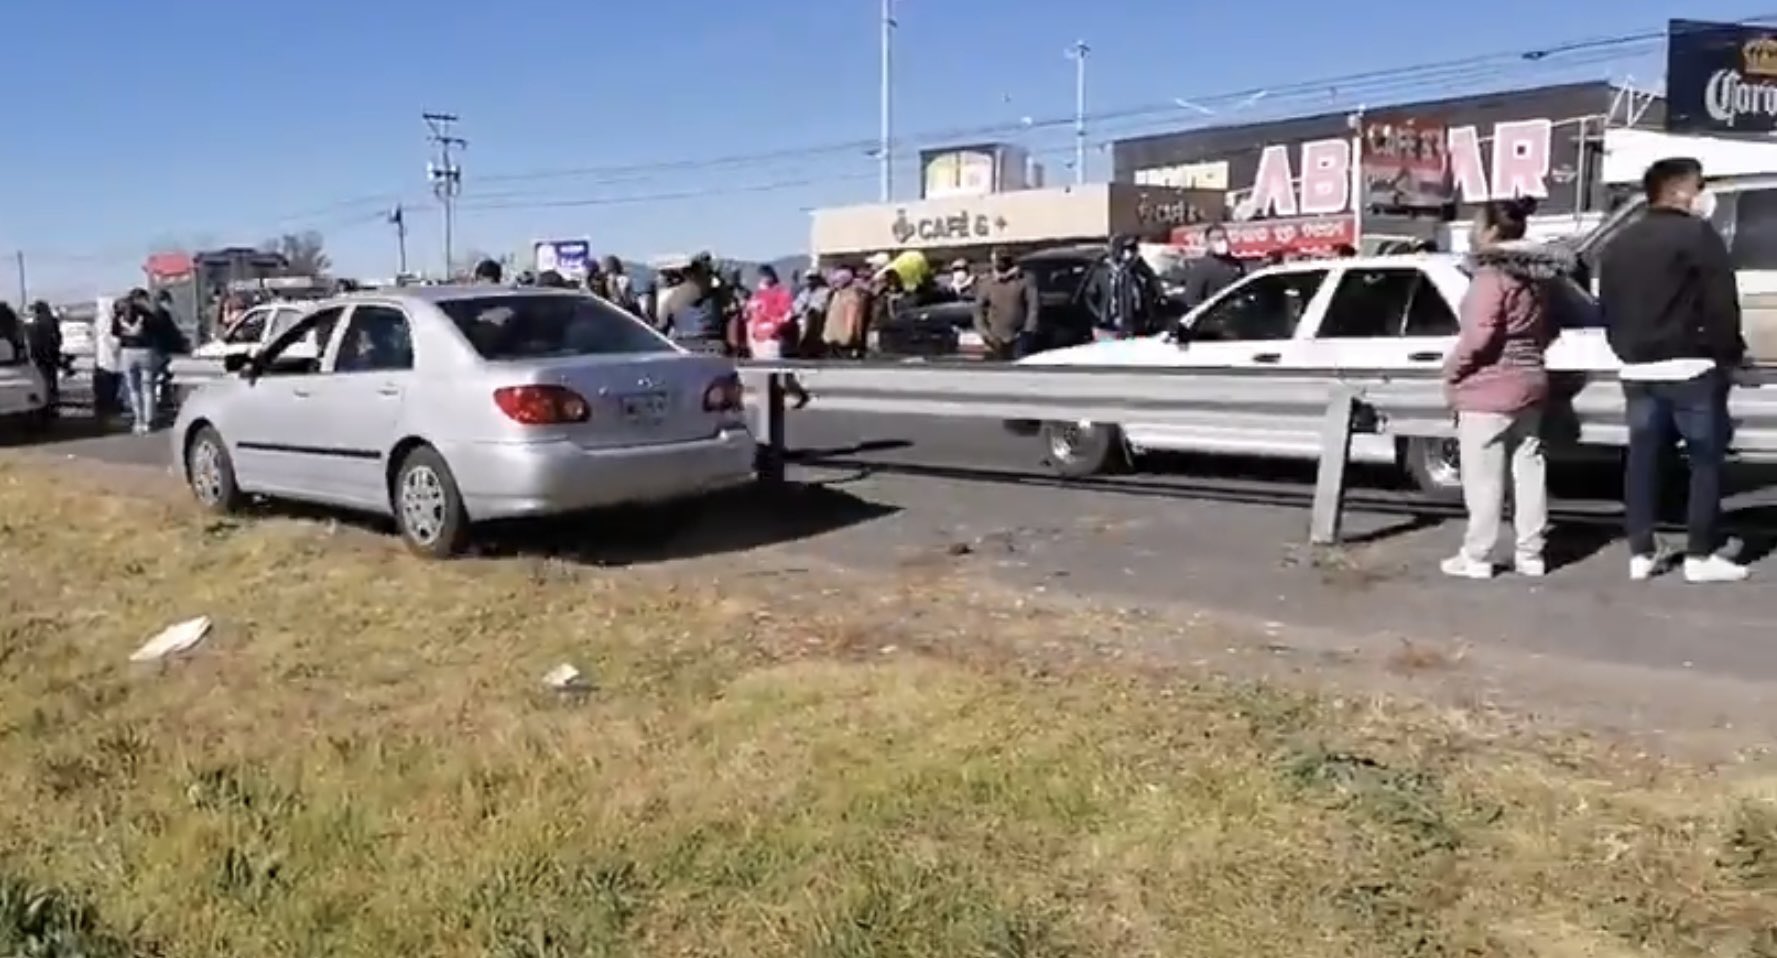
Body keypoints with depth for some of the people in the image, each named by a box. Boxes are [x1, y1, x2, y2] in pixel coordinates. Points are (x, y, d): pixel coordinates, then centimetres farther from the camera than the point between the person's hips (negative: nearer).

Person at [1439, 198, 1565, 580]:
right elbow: (1548, 330, 18)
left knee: (1483, 479, -2)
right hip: (1530, 383, 9)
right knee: (1528, 471, 10)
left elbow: (1479, 336, -23)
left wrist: (1452, 370, -12)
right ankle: (1530, 554, 16)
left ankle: (1477, 558, 4)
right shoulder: (1539, 276, 11)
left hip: (1489, 389, -9)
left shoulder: (1492, 275, -16)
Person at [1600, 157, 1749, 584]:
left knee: (1643, 459, 7)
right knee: (1706, 460, 0)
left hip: (1638, 370, 7)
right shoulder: (1698, 236, -8)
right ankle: (1701, 556, 0)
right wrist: (1730, 355, -2)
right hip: (1691, 368, -7)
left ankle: (1641, 553, 8)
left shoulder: (1619, 244, 15)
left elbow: (1608, 309, 19)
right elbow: (1721, 305, -12)